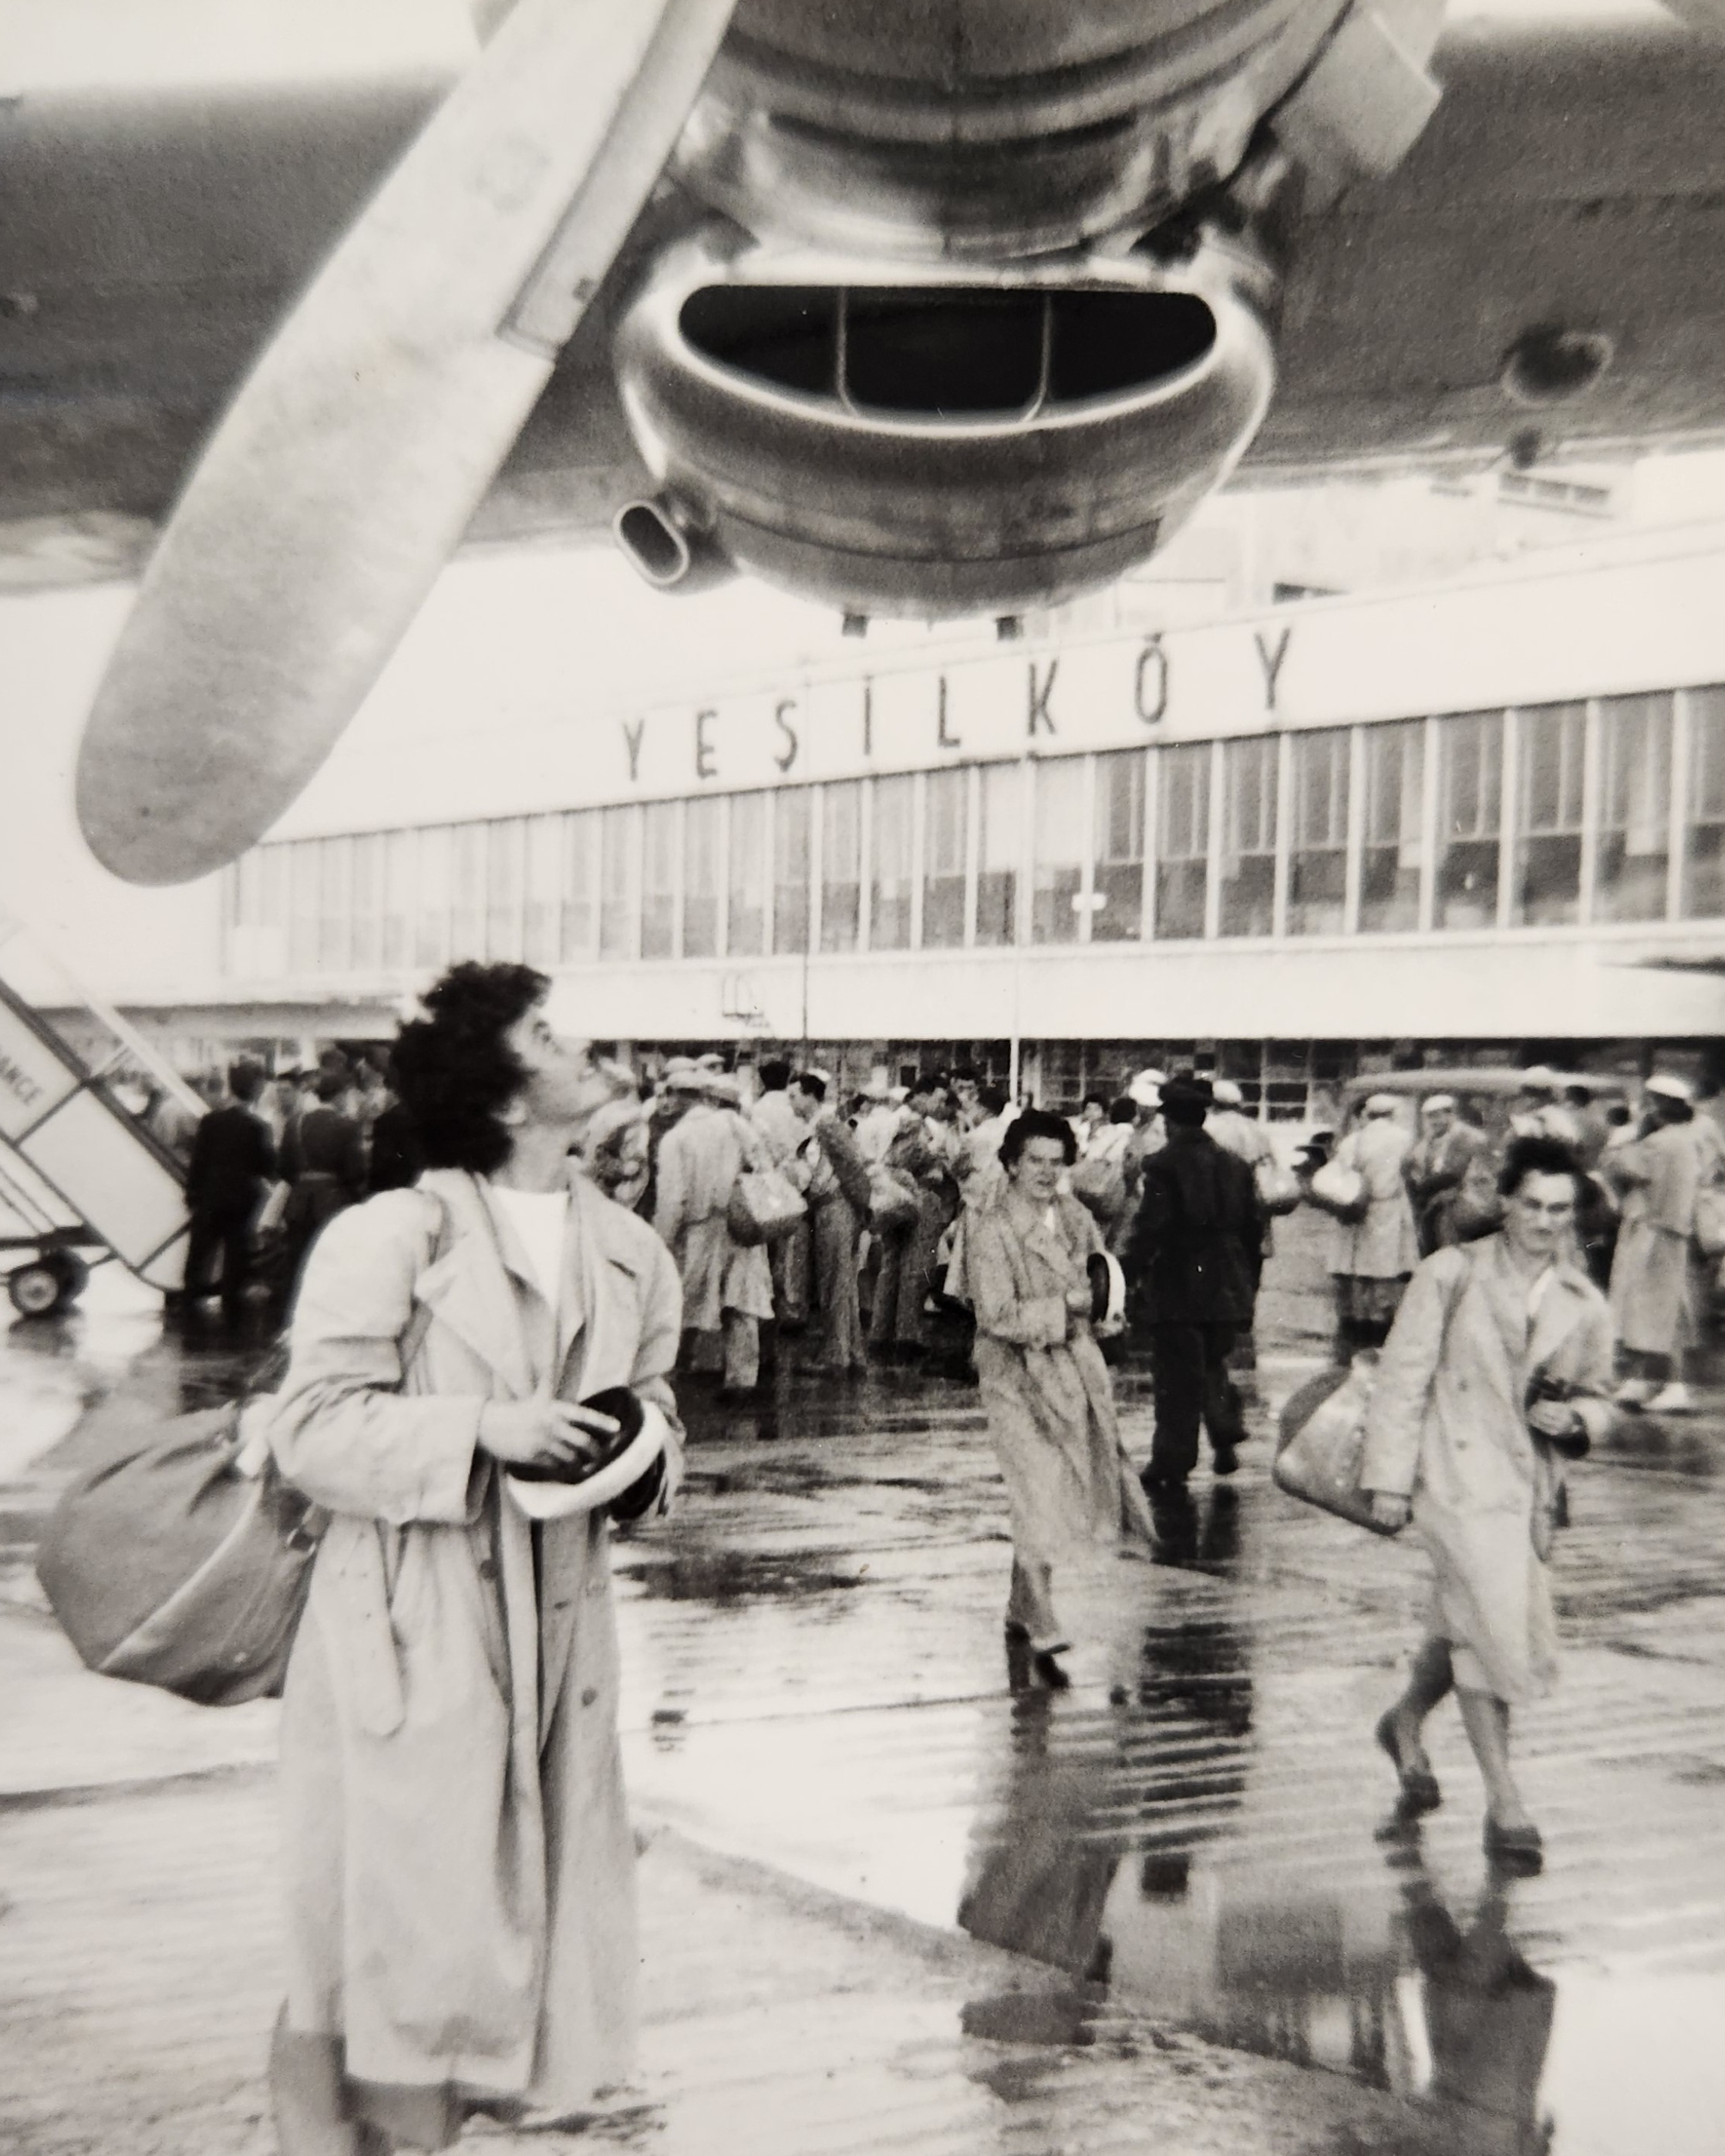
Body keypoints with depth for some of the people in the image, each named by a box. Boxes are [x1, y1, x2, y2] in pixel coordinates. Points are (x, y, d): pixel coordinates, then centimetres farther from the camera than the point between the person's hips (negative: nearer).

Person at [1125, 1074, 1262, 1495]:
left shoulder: (1164, 1165, -14)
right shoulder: (1235, 1166, 5)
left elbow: (1149, 1227, -17)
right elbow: (1254, 1225, 10)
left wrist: (1137, 1268, -2)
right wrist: (1241, 1269, 20)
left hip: (1176, 1287, -5)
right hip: (1225, 1285, 5)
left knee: (1176, 1376, 2)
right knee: (1213, 1363, 23)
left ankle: (1171, 1467, 7)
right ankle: (1225, 1437, 10)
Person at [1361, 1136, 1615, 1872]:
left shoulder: (1585, 1306, 6)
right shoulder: (1452, 1275, -5)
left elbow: (1596, 1397, 18)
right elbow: (1402, 1378, -4)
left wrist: (1576, 1419, -6)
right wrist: (1389, 1480, -7)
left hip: (1531, 1488, 5)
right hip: (1459, 1477, -5)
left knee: (1464, 1629, 15)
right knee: (1499, 1629, -12)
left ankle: (1404, 1725, 43)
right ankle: (1504, 1805, 0)